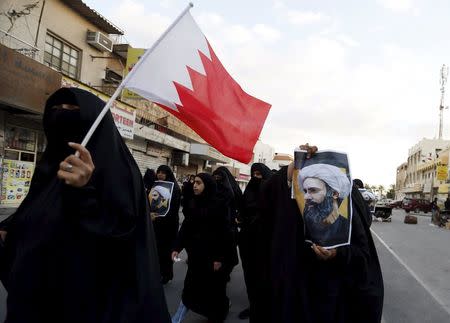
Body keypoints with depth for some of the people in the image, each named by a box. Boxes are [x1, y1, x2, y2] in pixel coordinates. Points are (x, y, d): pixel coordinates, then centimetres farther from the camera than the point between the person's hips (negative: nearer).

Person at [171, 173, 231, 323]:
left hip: (211, 253, -4)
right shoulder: (193, 203, 5)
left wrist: (219, 257, -14)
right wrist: (177, 247, -3)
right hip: (195, 252, 4)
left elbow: (223, 233, -13)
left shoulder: (217, 205, -13)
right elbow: (185, 226, 6)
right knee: (190, 287, 8)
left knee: (213, 287, 11)